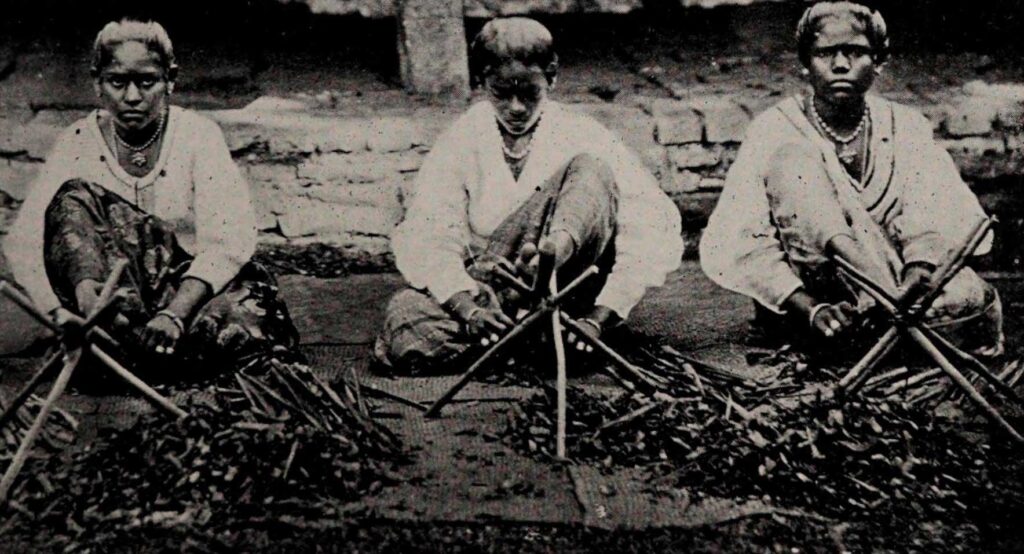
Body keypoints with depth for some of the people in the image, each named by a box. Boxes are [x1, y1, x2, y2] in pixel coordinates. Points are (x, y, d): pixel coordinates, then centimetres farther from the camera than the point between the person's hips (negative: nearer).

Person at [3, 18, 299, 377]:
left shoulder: (198, 135, -6)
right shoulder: (78, 143, -2)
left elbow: (229, 239, -18)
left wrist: (174, 314, -32)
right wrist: (62, 313, -29)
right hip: (107, 288, 2)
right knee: (73, 199, -22)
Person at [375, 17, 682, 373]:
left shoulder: (583, 138, -4)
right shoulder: (461, 141, 1)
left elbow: (655, 231, -15)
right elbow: (428, 238, -12)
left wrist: (600, 317, -27)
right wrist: (466, 307, -31)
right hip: (481, 288, 1)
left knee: (592, 169, -22)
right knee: (405, 320, -31)